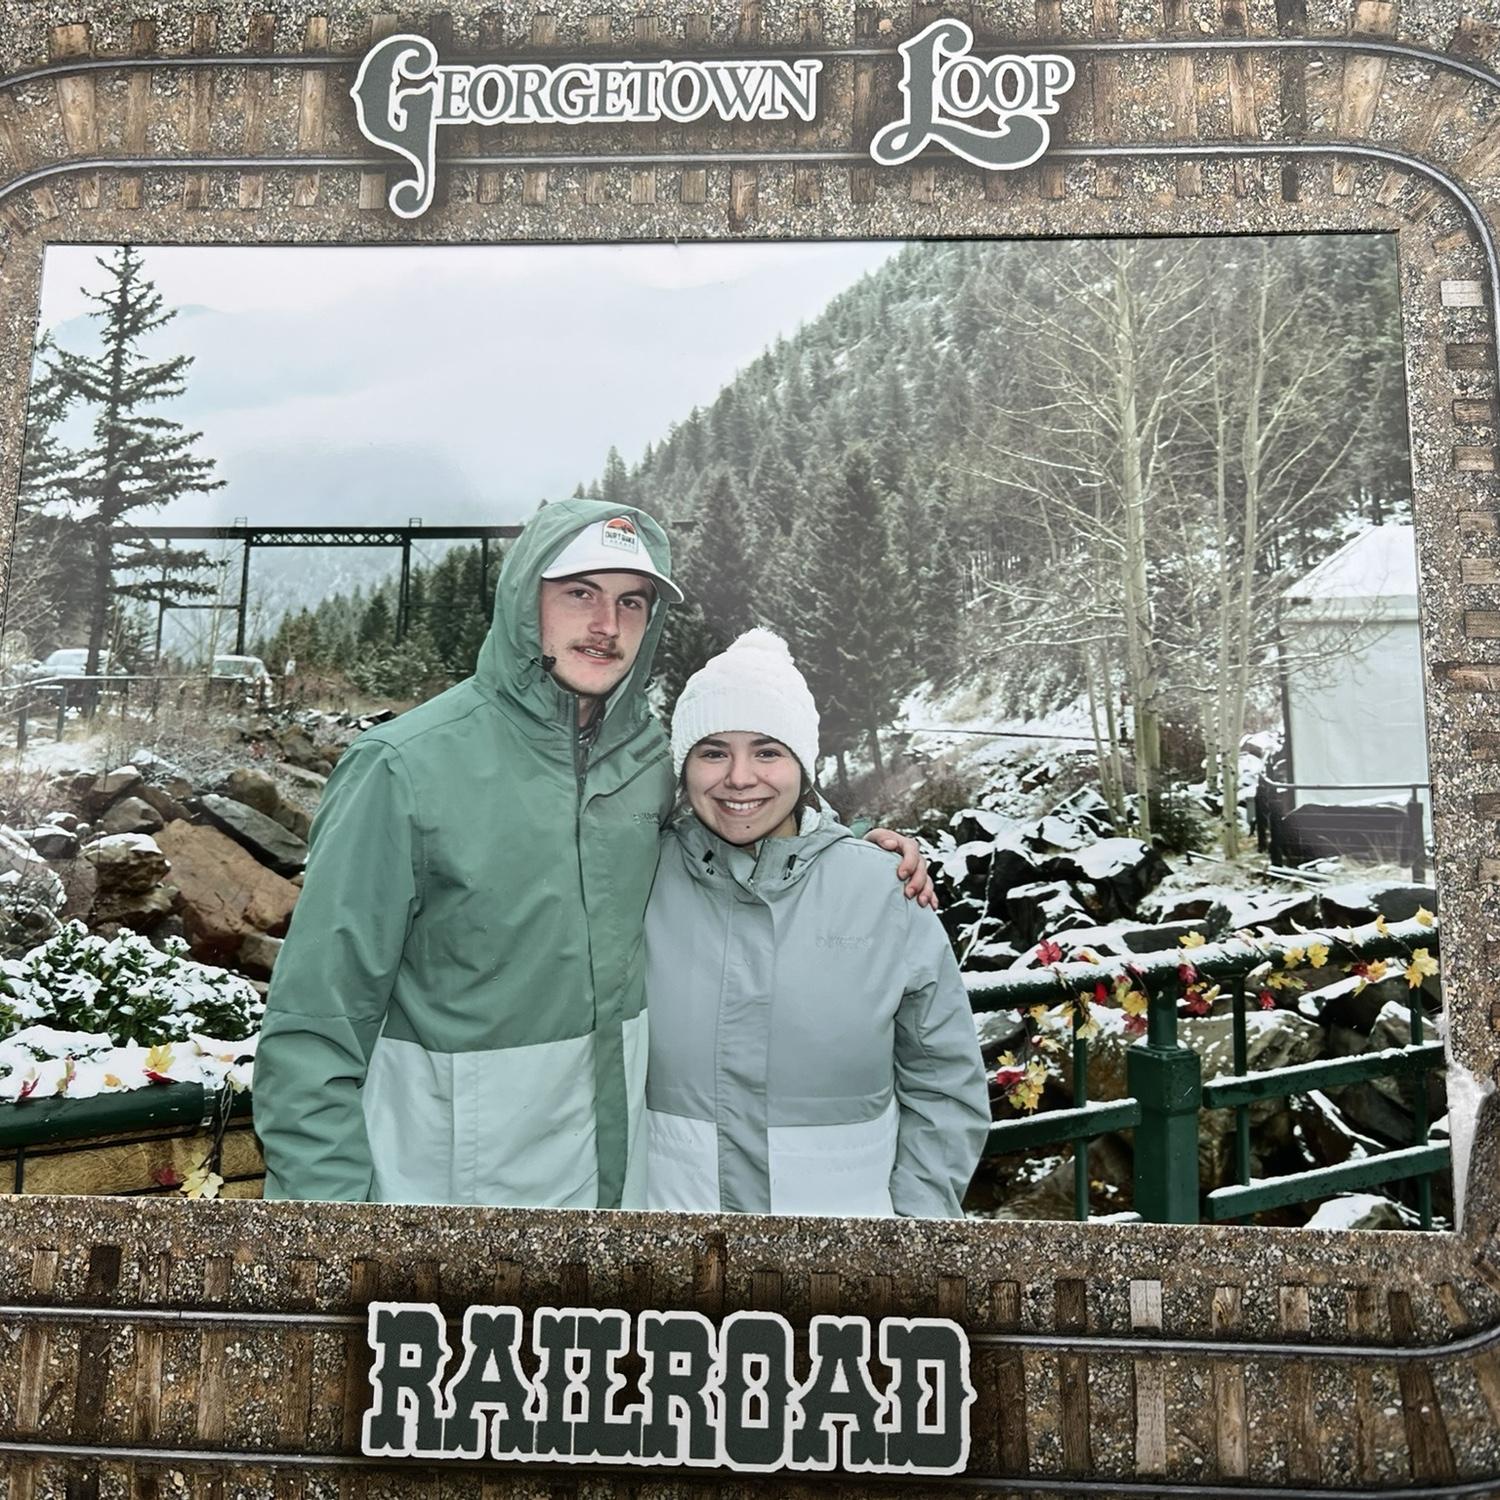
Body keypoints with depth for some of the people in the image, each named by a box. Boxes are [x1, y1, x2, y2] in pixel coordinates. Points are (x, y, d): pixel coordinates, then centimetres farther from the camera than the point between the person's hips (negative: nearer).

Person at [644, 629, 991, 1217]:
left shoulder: (885, 890, -9)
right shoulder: (641, 881, -9)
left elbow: (945, 1081, -1)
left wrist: (916, 1214, -5)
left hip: (846, 1208, 0)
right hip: (665, 1201, 0)